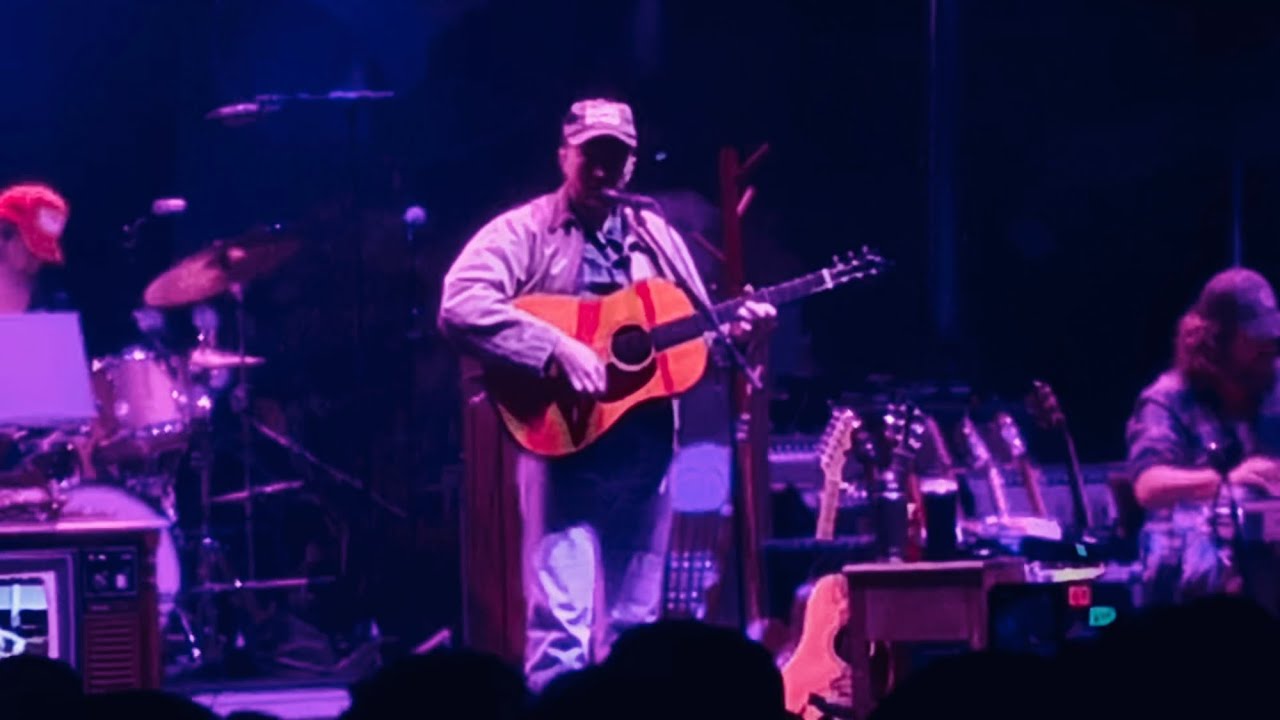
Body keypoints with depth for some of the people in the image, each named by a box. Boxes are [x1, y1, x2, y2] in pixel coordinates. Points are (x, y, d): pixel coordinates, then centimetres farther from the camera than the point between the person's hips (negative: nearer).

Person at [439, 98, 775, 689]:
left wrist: (733, 331, -2)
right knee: (563, 618, -15)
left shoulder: (656, 238, 15)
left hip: (646, 447, 6)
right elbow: (459, 308, -19)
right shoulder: (524, 233, -4)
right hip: (565, 444, -6)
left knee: (634, 624, 10)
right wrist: (558, 348, -24)